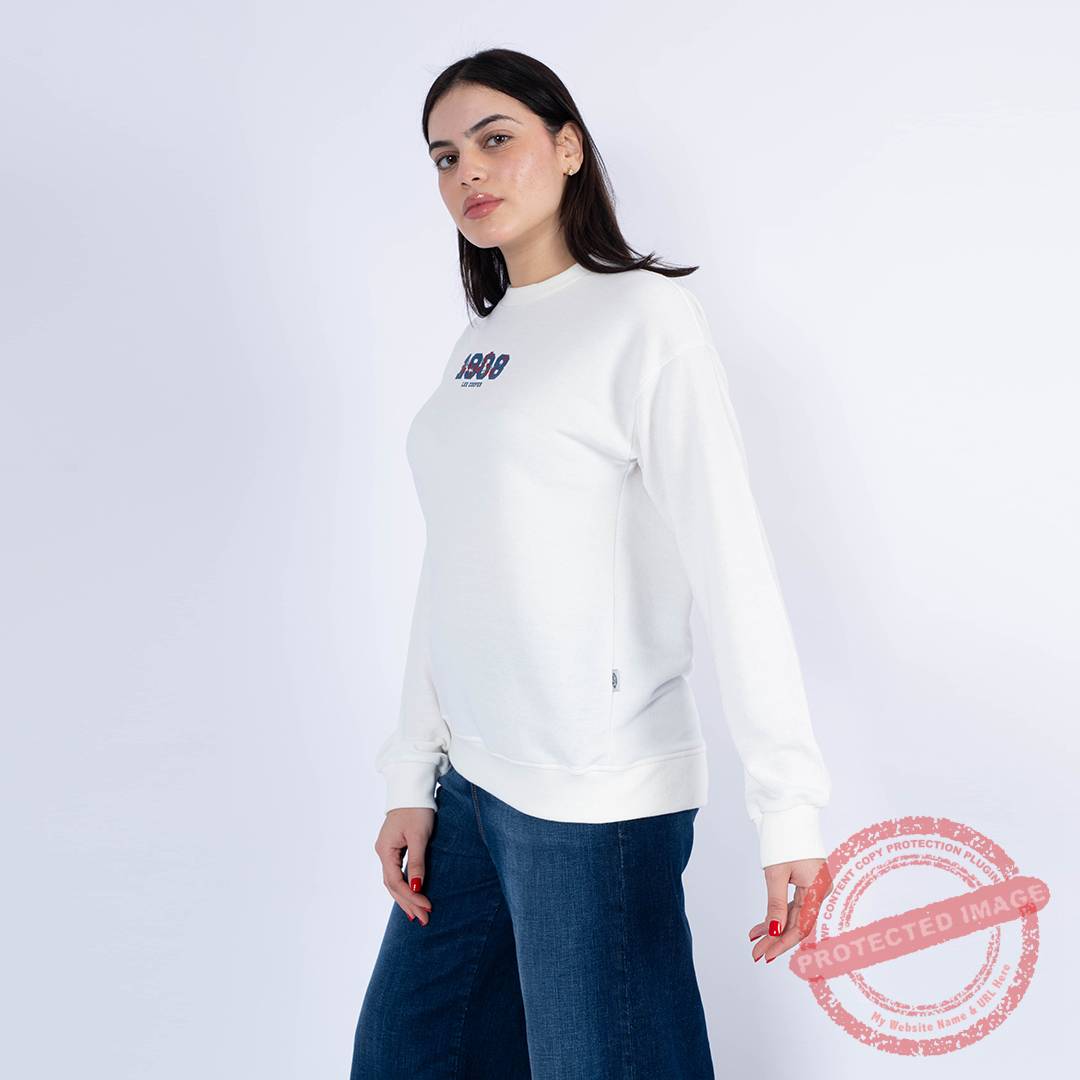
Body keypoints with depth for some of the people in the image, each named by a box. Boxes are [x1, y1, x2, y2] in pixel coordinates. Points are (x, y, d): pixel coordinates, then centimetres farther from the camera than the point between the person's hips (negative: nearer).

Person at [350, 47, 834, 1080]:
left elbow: (732, 568, -15)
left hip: (597, 800, -7)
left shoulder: (644, 316, -8)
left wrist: (788, 808, -19)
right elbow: (451, 575, 13)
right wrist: (412, 779, 10)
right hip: (470, 784, 7)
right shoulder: (478, 344, 13)